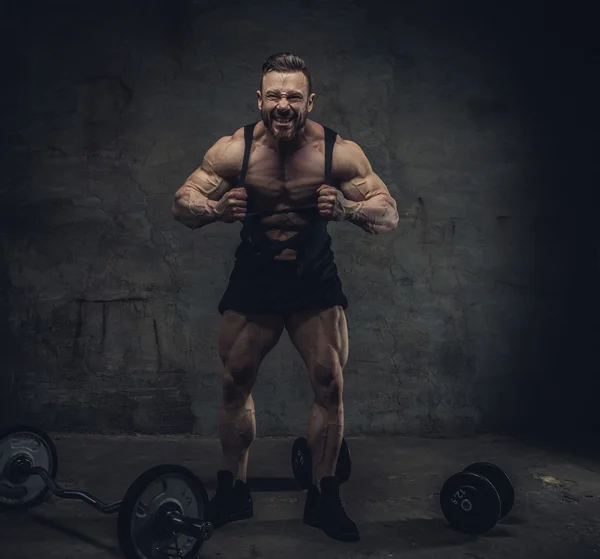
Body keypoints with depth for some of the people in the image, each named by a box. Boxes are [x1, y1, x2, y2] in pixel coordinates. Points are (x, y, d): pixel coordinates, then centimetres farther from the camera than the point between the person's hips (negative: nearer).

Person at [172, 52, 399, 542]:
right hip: (253, 280, 1)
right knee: (235, 383, 5)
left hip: (316, 281, 0)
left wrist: (348, 209, -34)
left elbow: (390, 216, -12)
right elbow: (182, 204, -8)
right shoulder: (233, 149, -14)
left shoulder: (340, 152, -16)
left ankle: (324, 497, 16)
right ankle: (233, 491, 25)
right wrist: (216, 209, -31)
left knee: (330, 385, -2)